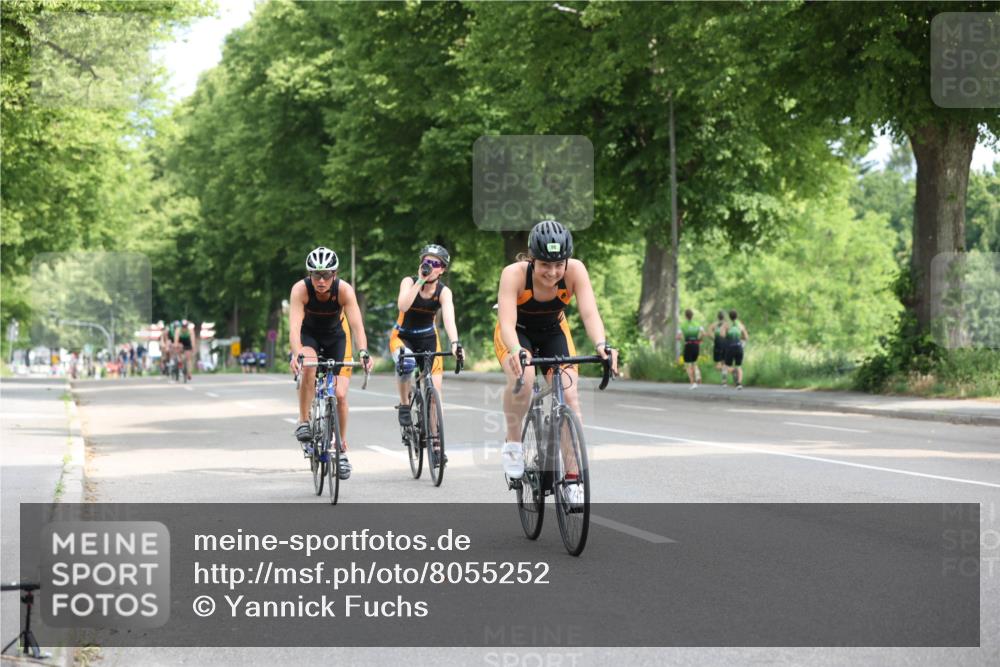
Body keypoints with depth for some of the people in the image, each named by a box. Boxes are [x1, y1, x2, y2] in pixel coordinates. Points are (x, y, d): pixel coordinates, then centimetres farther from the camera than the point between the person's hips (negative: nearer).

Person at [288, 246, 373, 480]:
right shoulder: (300, 289, -31)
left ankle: (342, 448, 10)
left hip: (336, 336, 1)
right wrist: (296, 354, -59)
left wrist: (363, 352, -55)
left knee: (340, 395, -9)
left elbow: (357, 324, -37)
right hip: (309, 335, -1)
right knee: (309, 366, -35)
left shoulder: (344, 290, -30)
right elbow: (294, 326, -41)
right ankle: (303, 423, -21)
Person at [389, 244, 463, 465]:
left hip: (428, 339, 2)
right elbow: (403, 306, -36)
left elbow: (449, 318, -32)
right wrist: (421, 281, -38)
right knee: (406, 364, -37)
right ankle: (404, 405, -12)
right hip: (402, 337, -2)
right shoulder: (409, 281, -17)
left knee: (435, 391, -7)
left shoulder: (444, 291, -16)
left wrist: (455, 343, -49)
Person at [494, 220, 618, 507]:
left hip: (553, 332, 2)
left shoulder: (575, 271, -29)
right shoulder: (514, 274, -34)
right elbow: (507, 321, -42)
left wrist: (601, 345, -57)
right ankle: (513, 443, -9)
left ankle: (572, 480, -5)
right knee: (522, 377, -34)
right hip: (517, 332, -2)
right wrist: (515, 351, -63)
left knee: (569, 397, -15)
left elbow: (590, 313, -37)